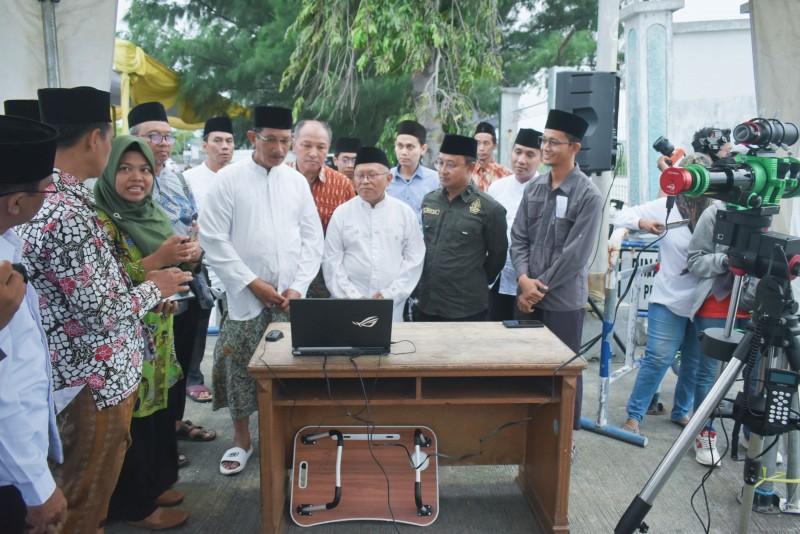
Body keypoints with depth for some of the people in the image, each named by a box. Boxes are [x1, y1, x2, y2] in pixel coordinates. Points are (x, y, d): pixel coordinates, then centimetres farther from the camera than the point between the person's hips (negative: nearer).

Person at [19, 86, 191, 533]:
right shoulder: (65, 215, -27)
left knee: (95, 481, 26)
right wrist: (154, 288, -9)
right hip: (97, 376, -10)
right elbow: (101, 313, -25)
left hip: (95, 368, 10)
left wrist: (146, 291, 9)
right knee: (86, 496, 12)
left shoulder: (56, 197, 5)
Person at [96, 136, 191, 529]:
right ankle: (134, 505, 22)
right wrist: (158, 260, -27)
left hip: (158, 335, 8)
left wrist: (184, 256, -5)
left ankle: (153, 484, 35)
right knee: (133, 418, 5)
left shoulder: (153, 214, 8)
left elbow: (168, 268, 17)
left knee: (155, 408, 18)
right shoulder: (99, 220, -16)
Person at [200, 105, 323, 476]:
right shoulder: (228, 179, -3)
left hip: (291, 297, 2)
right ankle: (241, 439, 24)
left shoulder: (297, 181, 6)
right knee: (241, 368, 5)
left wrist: (298, 286, -5)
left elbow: (312, 238, 6)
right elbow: (213, 239, -7)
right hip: (245, 295, -2)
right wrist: (253, 283, -10)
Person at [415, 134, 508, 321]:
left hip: (467, 309, -4)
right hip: (425, 305, 5)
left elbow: (497, 255, -2)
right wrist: (420, 283, 14)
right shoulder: (428, 200, 5)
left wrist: (475, 284, 6)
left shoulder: (490, 209, -10)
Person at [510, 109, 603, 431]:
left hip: (564, 299, -5)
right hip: (528, 296, 5)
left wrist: (540, 287, -11)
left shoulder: (588, 195, -10)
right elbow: (518, 238, 6)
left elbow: (576, 253, -14)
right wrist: (524, 279, -10)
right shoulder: (533, 188, 6)